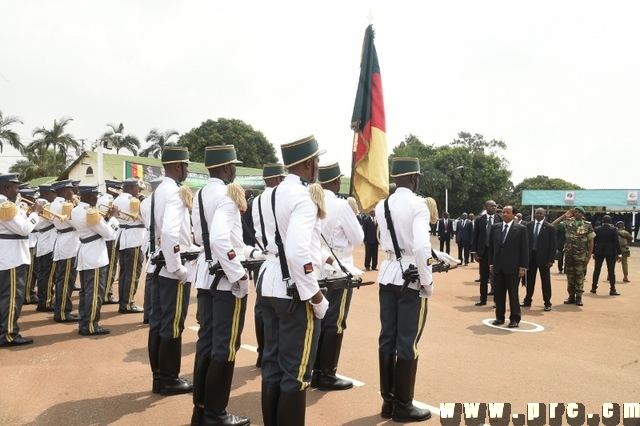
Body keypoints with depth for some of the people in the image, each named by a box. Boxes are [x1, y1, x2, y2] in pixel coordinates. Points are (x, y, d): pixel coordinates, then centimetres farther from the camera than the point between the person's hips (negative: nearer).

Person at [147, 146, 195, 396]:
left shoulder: (159, 191, 11)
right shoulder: (174, 193, -17)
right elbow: (169, 232, -29)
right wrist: (178, 268, -22)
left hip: (159, 265, 9)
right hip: (172, 268, -9)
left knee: (158, 324, 14)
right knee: (172, 326, 2)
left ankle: (159, 377, 25)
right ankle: (169, 380, 14)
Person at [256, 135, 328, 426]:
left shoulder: (276, 192, 9)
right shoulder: (303, 196, -18)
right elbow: (297, 252, -28)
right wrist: (315, 296, -20)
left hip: (270, 283, 9)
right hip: (293, 290, -9)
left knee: (272, 364, 18)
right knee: (295, 372, 4)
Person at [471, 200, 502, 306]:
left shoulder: (500, 219, -4)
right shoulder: (479, 219, 1)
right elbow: (475, 236, 2)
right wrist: (474, 252, -3)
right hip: (484, 251, 1)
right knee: (483, 276, 10)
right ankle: (483, 299, 20)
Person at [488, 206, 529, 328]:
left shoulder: (521, 229, -3)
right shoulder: (495, 227, 8)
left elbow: (524, 249, -4)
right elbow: (491, 247, 11)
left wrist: (523, 267, -9)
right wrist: (491, 264, 6)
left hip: (512, 267, -4)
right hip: (498, 266, 4)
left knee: (513, 293, 3)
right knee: (498, 293, 8)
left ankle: (515, 319, 12)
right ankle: (499, 317, 18)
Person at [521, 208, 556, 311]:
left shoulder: (550, 227, -5)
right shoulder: (529, 225, 4)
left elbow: (553, 244, -6)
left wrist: (551, 260, -11)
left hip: (543, 257, -3)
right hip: (531, 256, 3)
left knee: (545, 281, 4)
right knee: (530, 279, 11)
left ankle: (547, 303, 13)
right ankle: (528, 300, 23)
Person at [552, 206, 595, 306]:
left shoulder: (587, 225, -2)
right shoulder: (567, 223, 3)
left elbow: (591, 241, -1)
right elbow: (553, 225, -3)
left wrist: (589, 256, -7)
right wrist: (564, 216, -3)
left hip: (581, 255, -2)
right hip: (568, 254, 2)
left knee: (580, 276, 3)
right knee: (570, 275, 8)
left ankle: (579, 297, 11)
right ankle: (571, 296, 17)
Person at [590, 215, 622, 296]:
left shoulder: (597, 229, 2)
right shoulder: (613, 229, -6)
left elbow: (593, 241, 5)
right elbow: (617, 242, -8)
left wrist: (593, 252, 12)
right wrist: (619, 253, -5)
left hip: (599, 252, 2)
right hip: (610, 252, -2)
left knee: (597, 270, 9)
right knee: (611, 271, 0)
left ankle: (594, 287, 13)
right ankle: (612, 290, 0)